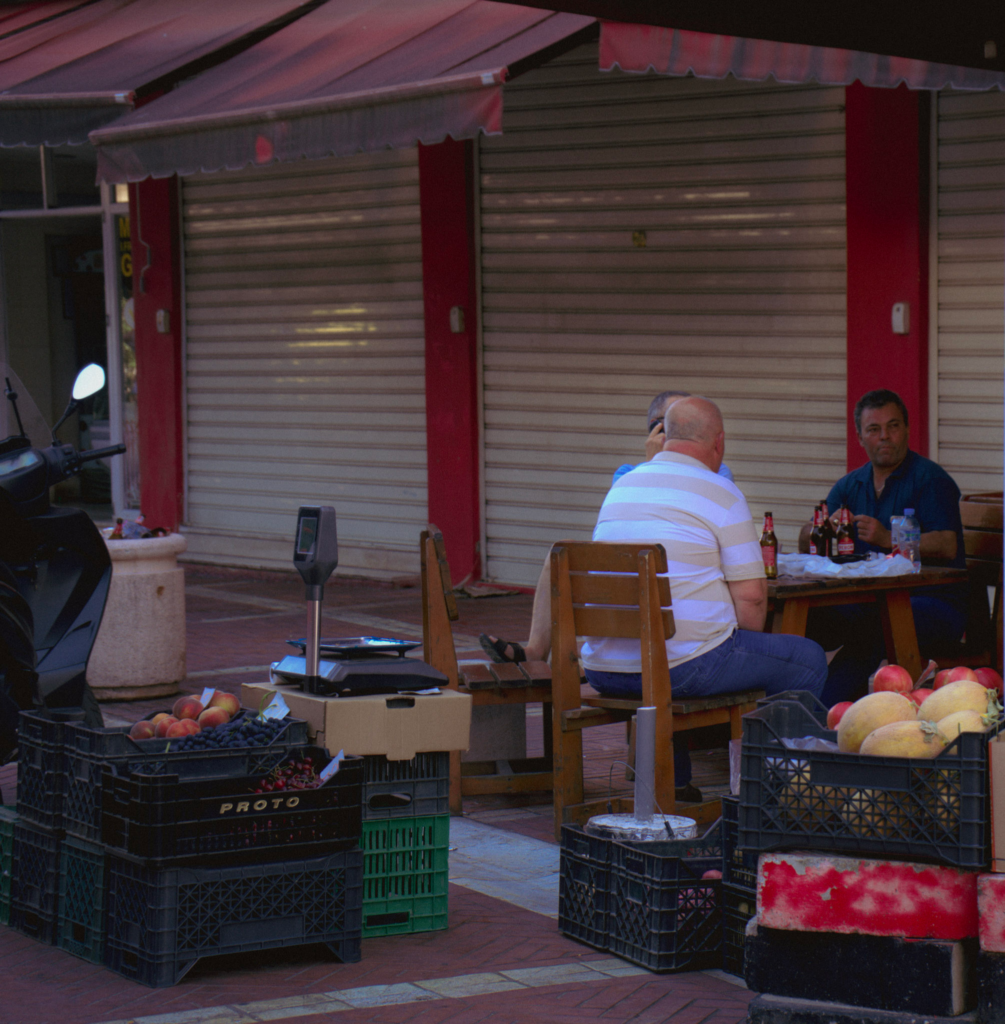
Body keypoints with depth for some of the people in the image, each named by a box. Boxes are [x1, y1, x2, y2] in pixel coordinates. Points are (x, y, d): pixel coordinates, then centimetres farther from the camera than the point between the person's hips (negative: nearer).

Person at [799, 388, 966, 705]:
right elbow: (805, 543, 12)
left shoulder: (929, 478, -2)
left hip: (934, 602, -6)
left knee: (869, 628, -36)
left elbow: (947, 546, -15)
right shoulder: (850, 485, 17)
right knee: (804, 622, -21)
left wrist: (888, 539, -26)